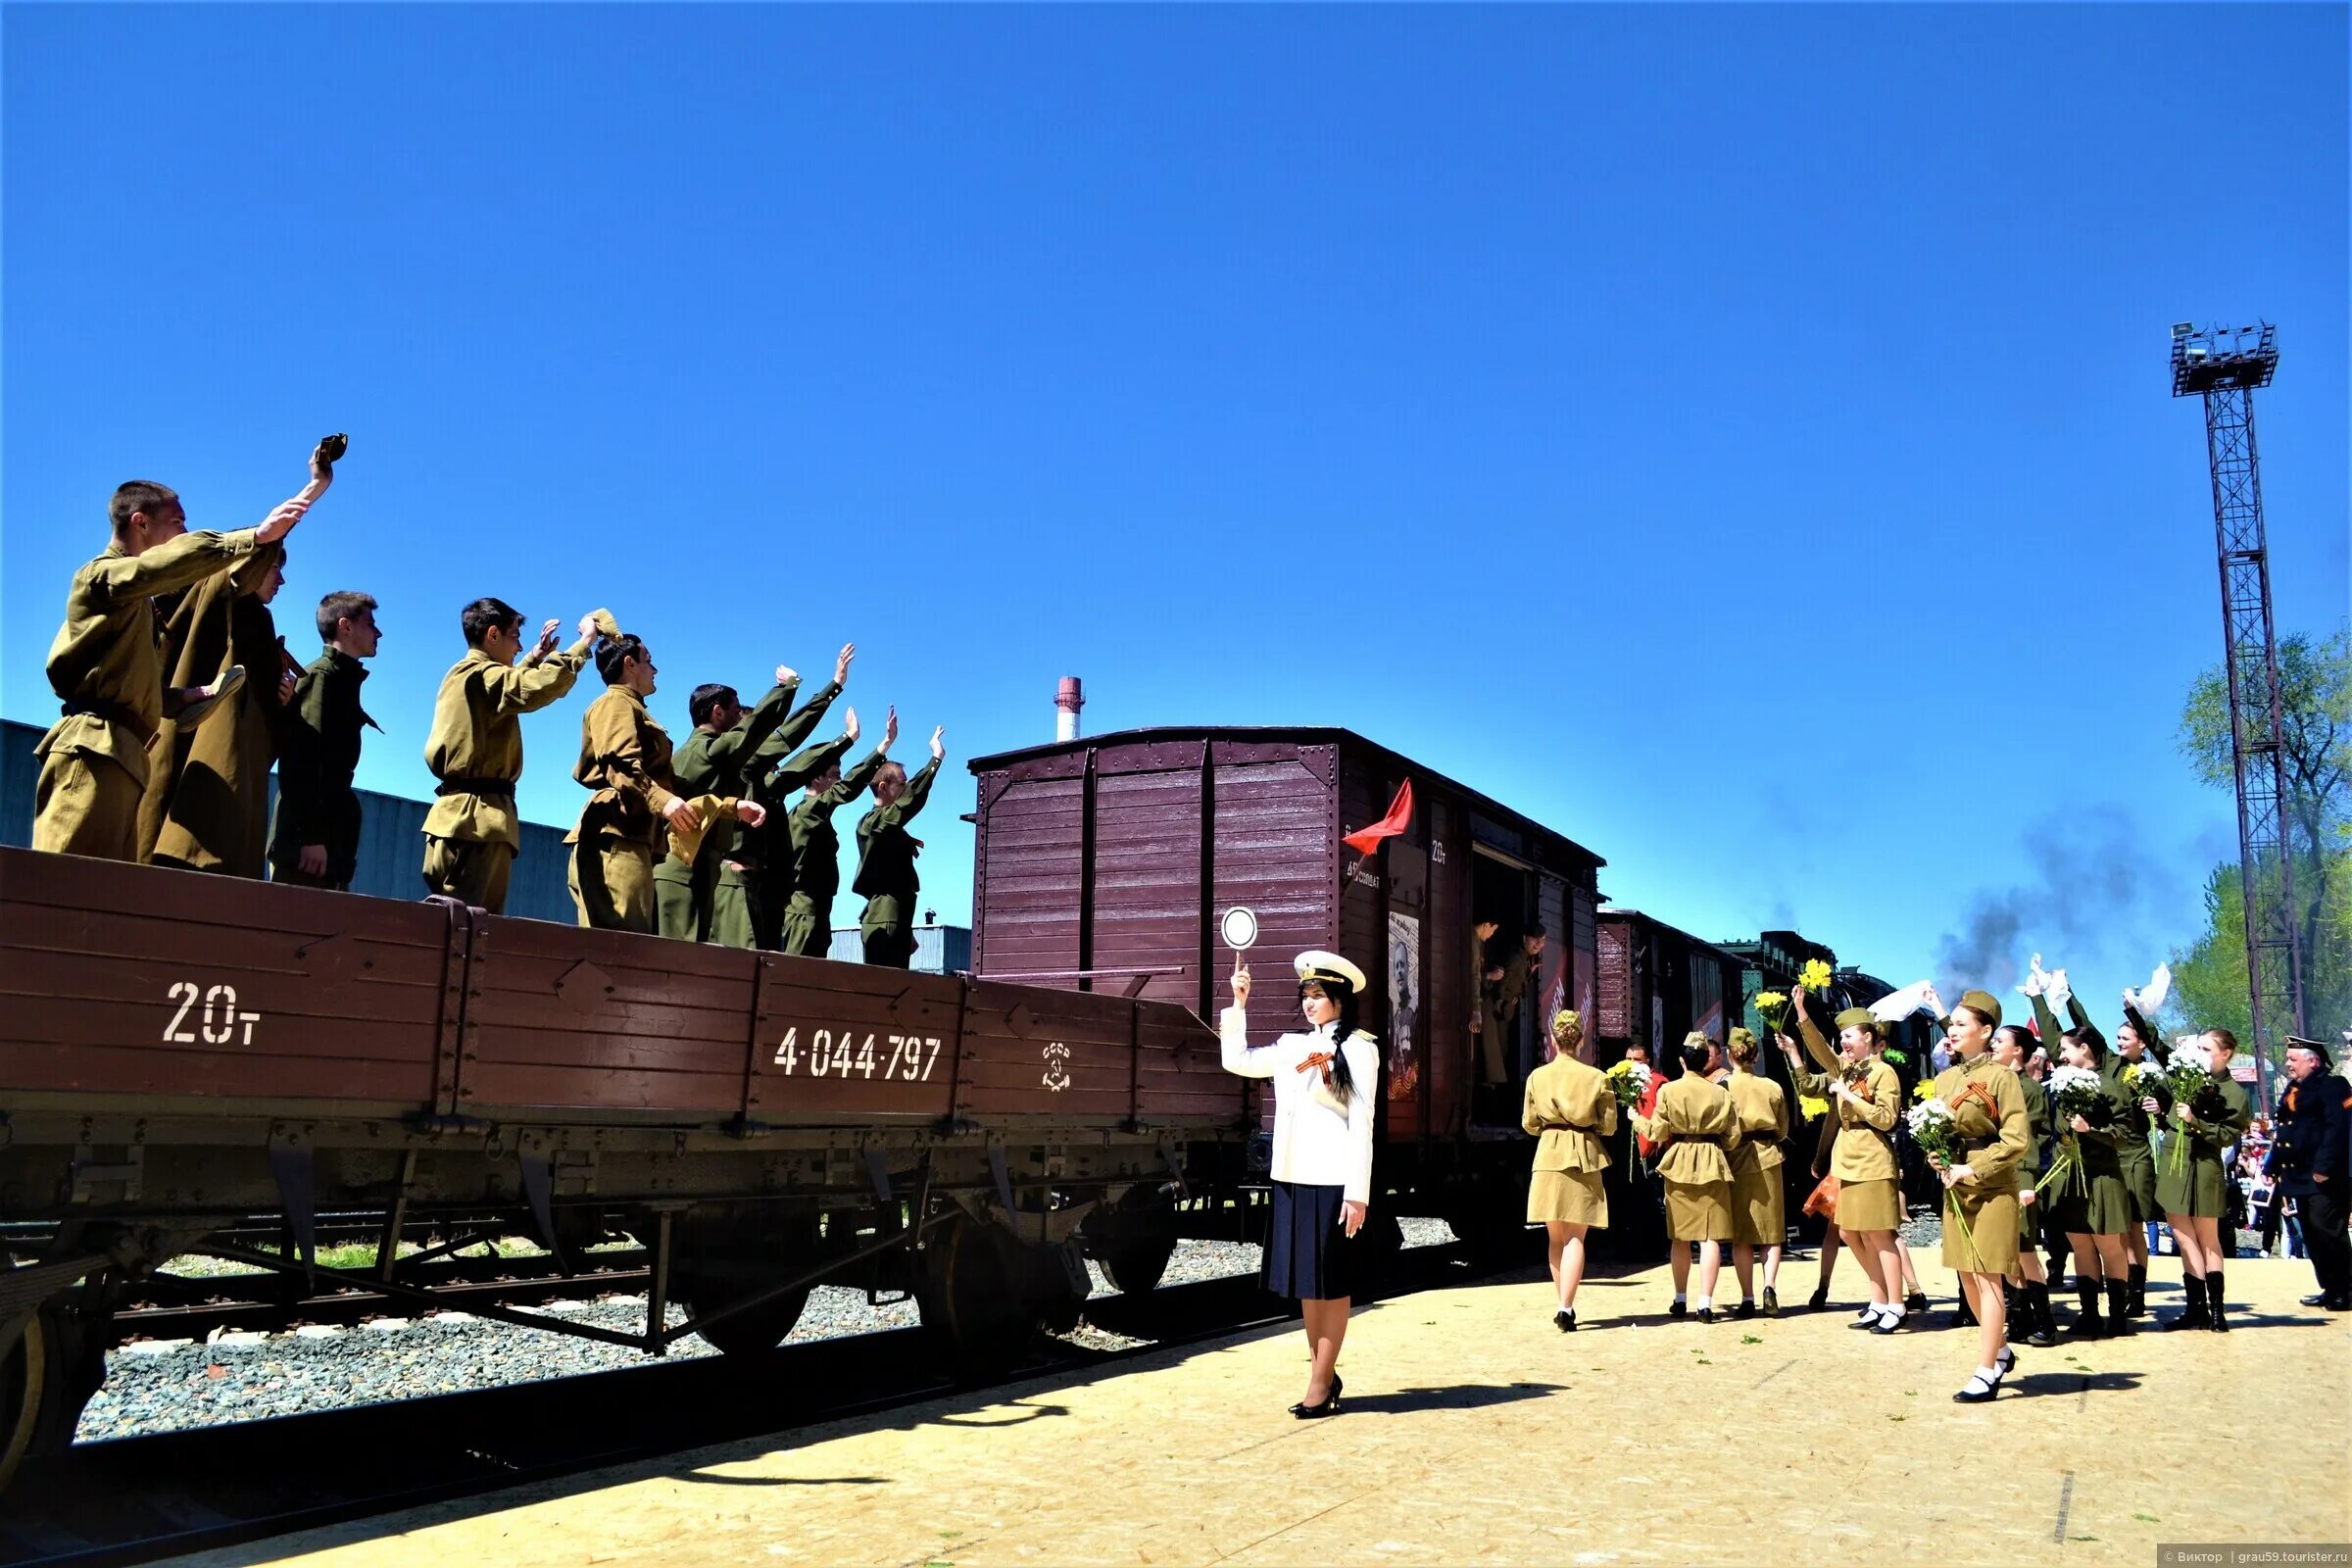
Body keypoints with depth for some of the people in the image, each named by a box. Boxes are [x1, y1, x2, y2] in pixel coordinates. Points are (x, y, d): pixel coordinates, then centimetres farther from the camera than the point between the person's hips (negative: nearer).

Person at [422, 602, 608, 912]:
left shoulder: (459, 676, 20)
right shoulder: (483, 676, -11)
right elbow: (546, 684, -25)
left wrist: (536, 656, 37)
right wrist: (585, 640, -12)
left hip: (459, 811, 10)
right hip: (479, 816, -10)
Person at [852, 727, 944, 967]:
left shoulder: (891, 829, 20)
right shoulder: (872, 822, -7)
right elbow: (911, 799, -23)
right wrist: (936, 757, -21)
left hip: (895, 922, 9)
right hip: (884, 923, -9)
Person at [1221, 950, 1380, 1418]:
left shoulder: (1357, 1048, -4)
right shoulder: (1291, 1045, 12)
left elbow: (1362, 1124, -8)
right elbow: (1236, 1060, 20)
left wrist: (1358, 1193, -13)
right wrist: (1238, 1003, 13)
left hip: (1333, 1181, -6)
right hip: (1292, 1177, 6)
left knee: (1331, 1284, 0)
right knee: (1306, 1283, 10)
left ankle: (1320, 1384, 4)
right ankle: (1324, 1373, 20)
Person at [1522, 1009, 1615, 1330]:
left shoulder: (1537, 1076, 1)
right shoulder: (1597, 1077, -3)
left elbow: (1529, 1124, 6)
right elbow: (1609, 1125, 0)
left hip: (1549, 1156, 1)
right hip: (1585, 1158, -1)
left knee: (1555, 1236, 13)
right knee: (1575, 1237, -1)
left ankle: (1561, 1303, 19)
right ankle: (1565, 1306, -13)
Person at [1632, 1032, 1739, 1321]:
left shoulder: (1668, 1091, -5)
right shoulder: (1720, 1093, 0)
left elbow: (1658, 1133, -4)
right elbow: (1733, 1137, 0)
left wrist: (1637, 1120, 14)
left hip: (1678, 1165, 0)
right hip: (1712, 1166, 0)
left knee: (1679, 1237, 11)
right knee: (1710, 1236, -1)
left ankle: (1680, 1300, 18)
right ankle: (1705, 1303, -8)